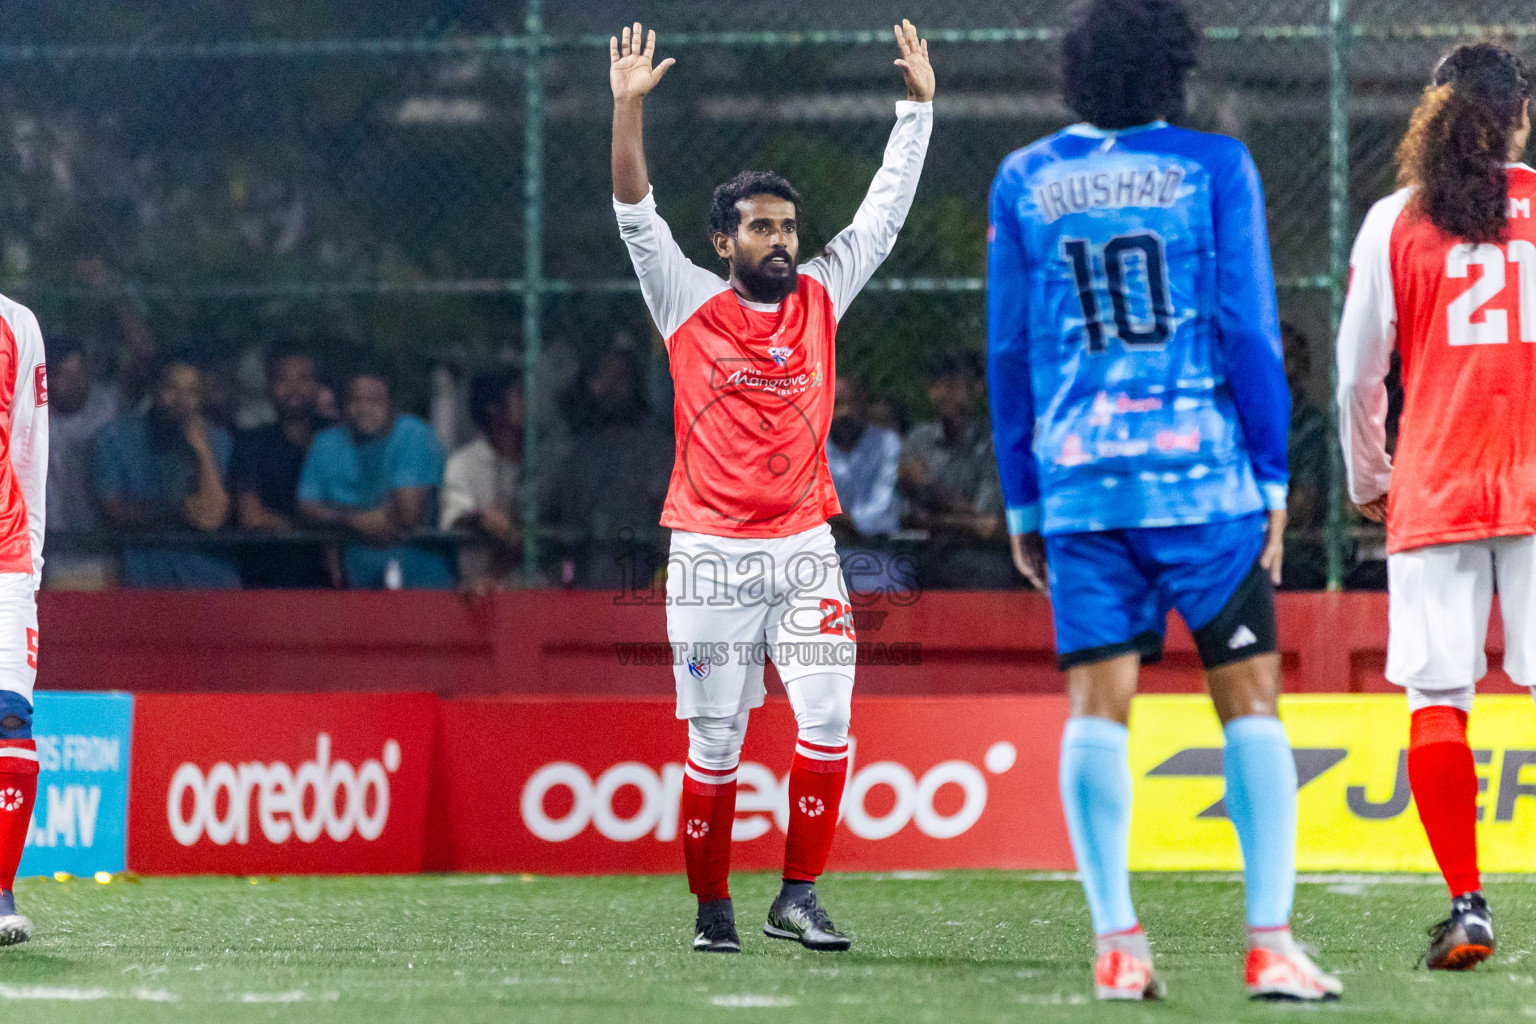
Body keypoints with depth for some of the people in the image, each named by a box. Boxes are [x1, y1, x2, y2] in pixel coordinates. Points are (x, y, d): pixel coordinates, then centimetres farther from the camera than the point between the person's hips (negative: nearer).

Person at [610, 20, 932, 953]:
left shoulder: (821, 297, 10)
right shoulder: (690, 303, 4)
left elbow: (886, 211, 15)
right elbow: (636, 212, -4)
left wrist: (919, 106, 13)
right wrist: (629, 107, -14)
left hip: (804, 547, 2)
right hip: (710, 552, -2)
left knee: (828, 720, -11)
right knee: (715, 744, -1)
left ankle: (799, 897, -3)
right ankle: (712, 908, 9)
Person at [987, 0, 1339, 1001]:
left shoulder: (1025, 181, 8)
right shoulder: (1214, 167, 0)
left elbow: (1009, 349, 11)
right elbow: (1250, 331, -2)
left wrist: (1023, 499, 16)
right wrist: (1272, 477, 4)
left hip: (1079, 483, 2)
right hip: (1202, 475, -2)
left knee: (1097, 707, 3)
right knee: (1249, 698, 1)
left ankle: (1117, 944, -2)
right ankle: (1271, 943, -5)